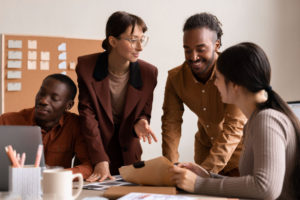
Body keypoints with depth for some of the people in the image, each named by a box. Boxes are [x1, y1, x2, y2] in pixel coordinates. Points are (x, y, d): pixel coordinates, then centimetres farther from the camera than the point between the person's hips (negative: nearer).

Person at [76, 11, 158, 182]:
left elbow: (144, 113, 4)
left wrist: (140, 123, -22)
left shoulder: (149, 73, -10)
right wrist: (101, 161, -22)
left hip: (128, 155, 2)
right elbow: (88, 115, -15)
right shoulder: (86, 66, -13)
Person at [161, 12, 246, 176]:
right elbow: (171, 122, -8)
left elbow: (234, 128, -31)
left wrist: (206, 170, -39)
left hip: (239, 149, -3)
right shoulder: (175, 77, -11)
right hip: (206, 148, 4)